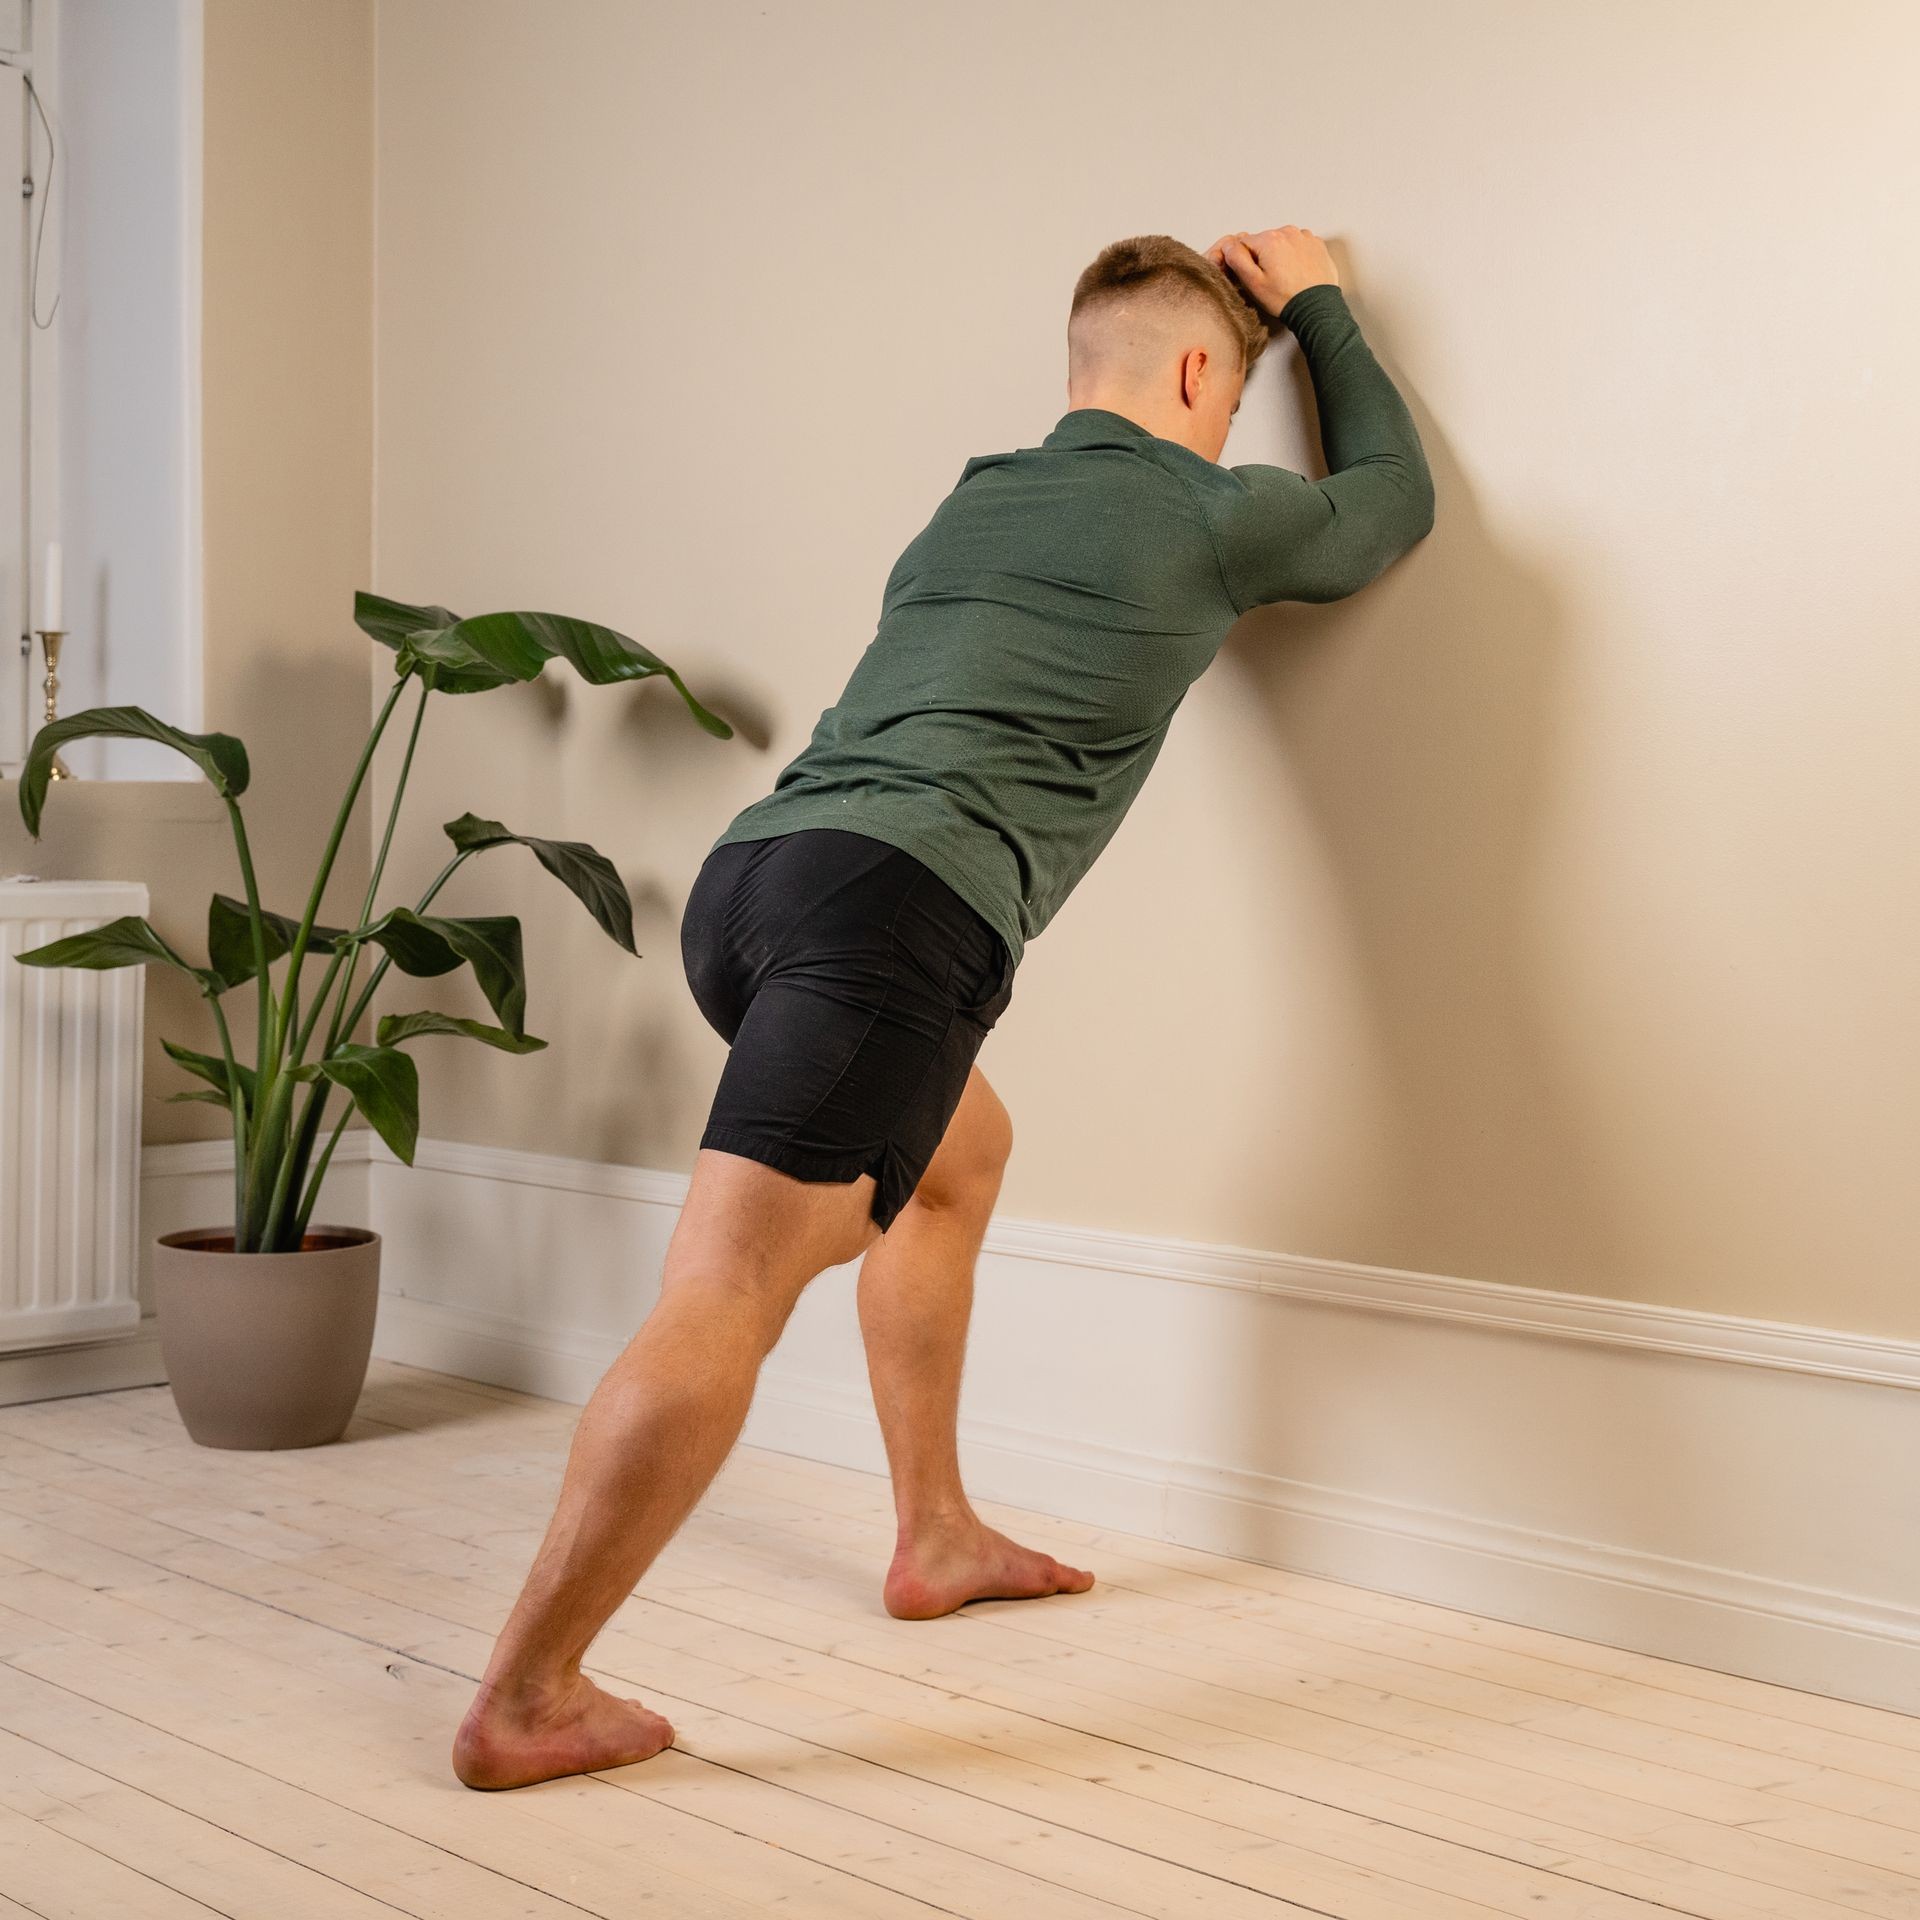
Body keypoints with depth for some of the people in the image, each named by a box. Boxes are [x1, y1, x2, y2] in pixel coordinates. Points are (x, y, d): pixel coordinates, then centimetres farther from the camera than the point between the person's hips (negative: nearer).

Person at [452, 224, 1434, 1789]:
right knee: (727, 1296, -12)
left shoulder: (977, 500, 30)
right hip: (897, 908, -8)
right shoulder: (1208, 520, 13)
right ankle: (524, 1702, -13)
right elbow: (1395, 498, 34)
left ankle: (937, 1539, 34)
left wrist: (1217, 295, 58)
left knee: (958, 1152, 29)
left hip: (746, 874, 8)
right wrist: (1314, 303, 45)